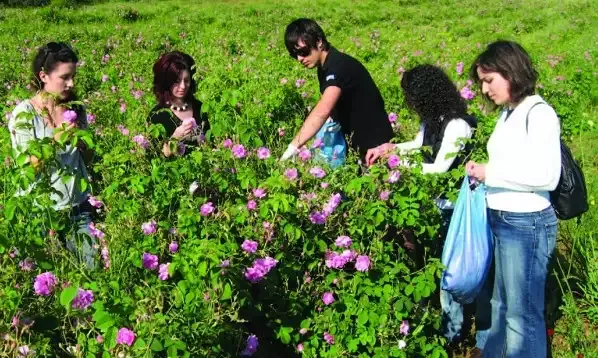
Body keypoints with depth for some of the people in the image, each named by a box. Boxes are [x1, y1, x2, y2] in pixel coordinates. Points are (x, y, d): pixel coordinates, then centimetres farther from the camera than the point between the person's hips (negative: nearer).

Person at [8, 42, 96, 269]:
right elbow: (27, 167, -11)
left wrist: (83, 143, -8)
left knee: (92, 268, 3)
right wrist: (56, 139, -22)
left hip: (77, 206, 4)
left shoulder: (76, 109, 5)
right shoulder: (24, 113, -9)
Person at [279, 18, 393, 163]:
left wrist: (292, 148, -48)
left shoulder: (339, 66, -26)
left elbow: (322, 111, -42)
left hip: (373, 143, -9)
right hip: (353, 141, 9)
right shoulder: (324, 67, 4)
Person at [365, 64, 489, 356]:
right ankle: (450, 331, 31)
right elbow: (422, 144, 23)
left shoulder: (457, 125, -23)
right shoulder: (431, 120, 3)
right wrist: (389, 147, 9)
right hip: (440, 204, 9)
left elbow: (439, 168, -19)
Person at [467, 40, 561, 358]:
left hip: (527, 224, -8)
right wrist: (482, 174, -6)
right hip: (501, 221, 8)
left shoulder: (539, 113, -14)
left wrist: (490, 173, -18)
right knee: (501, 305, 21)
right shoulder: (507, 113, 10)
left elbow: (548, 176, -22)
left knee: (523, 313, 4)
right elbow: (509, 165, 10)